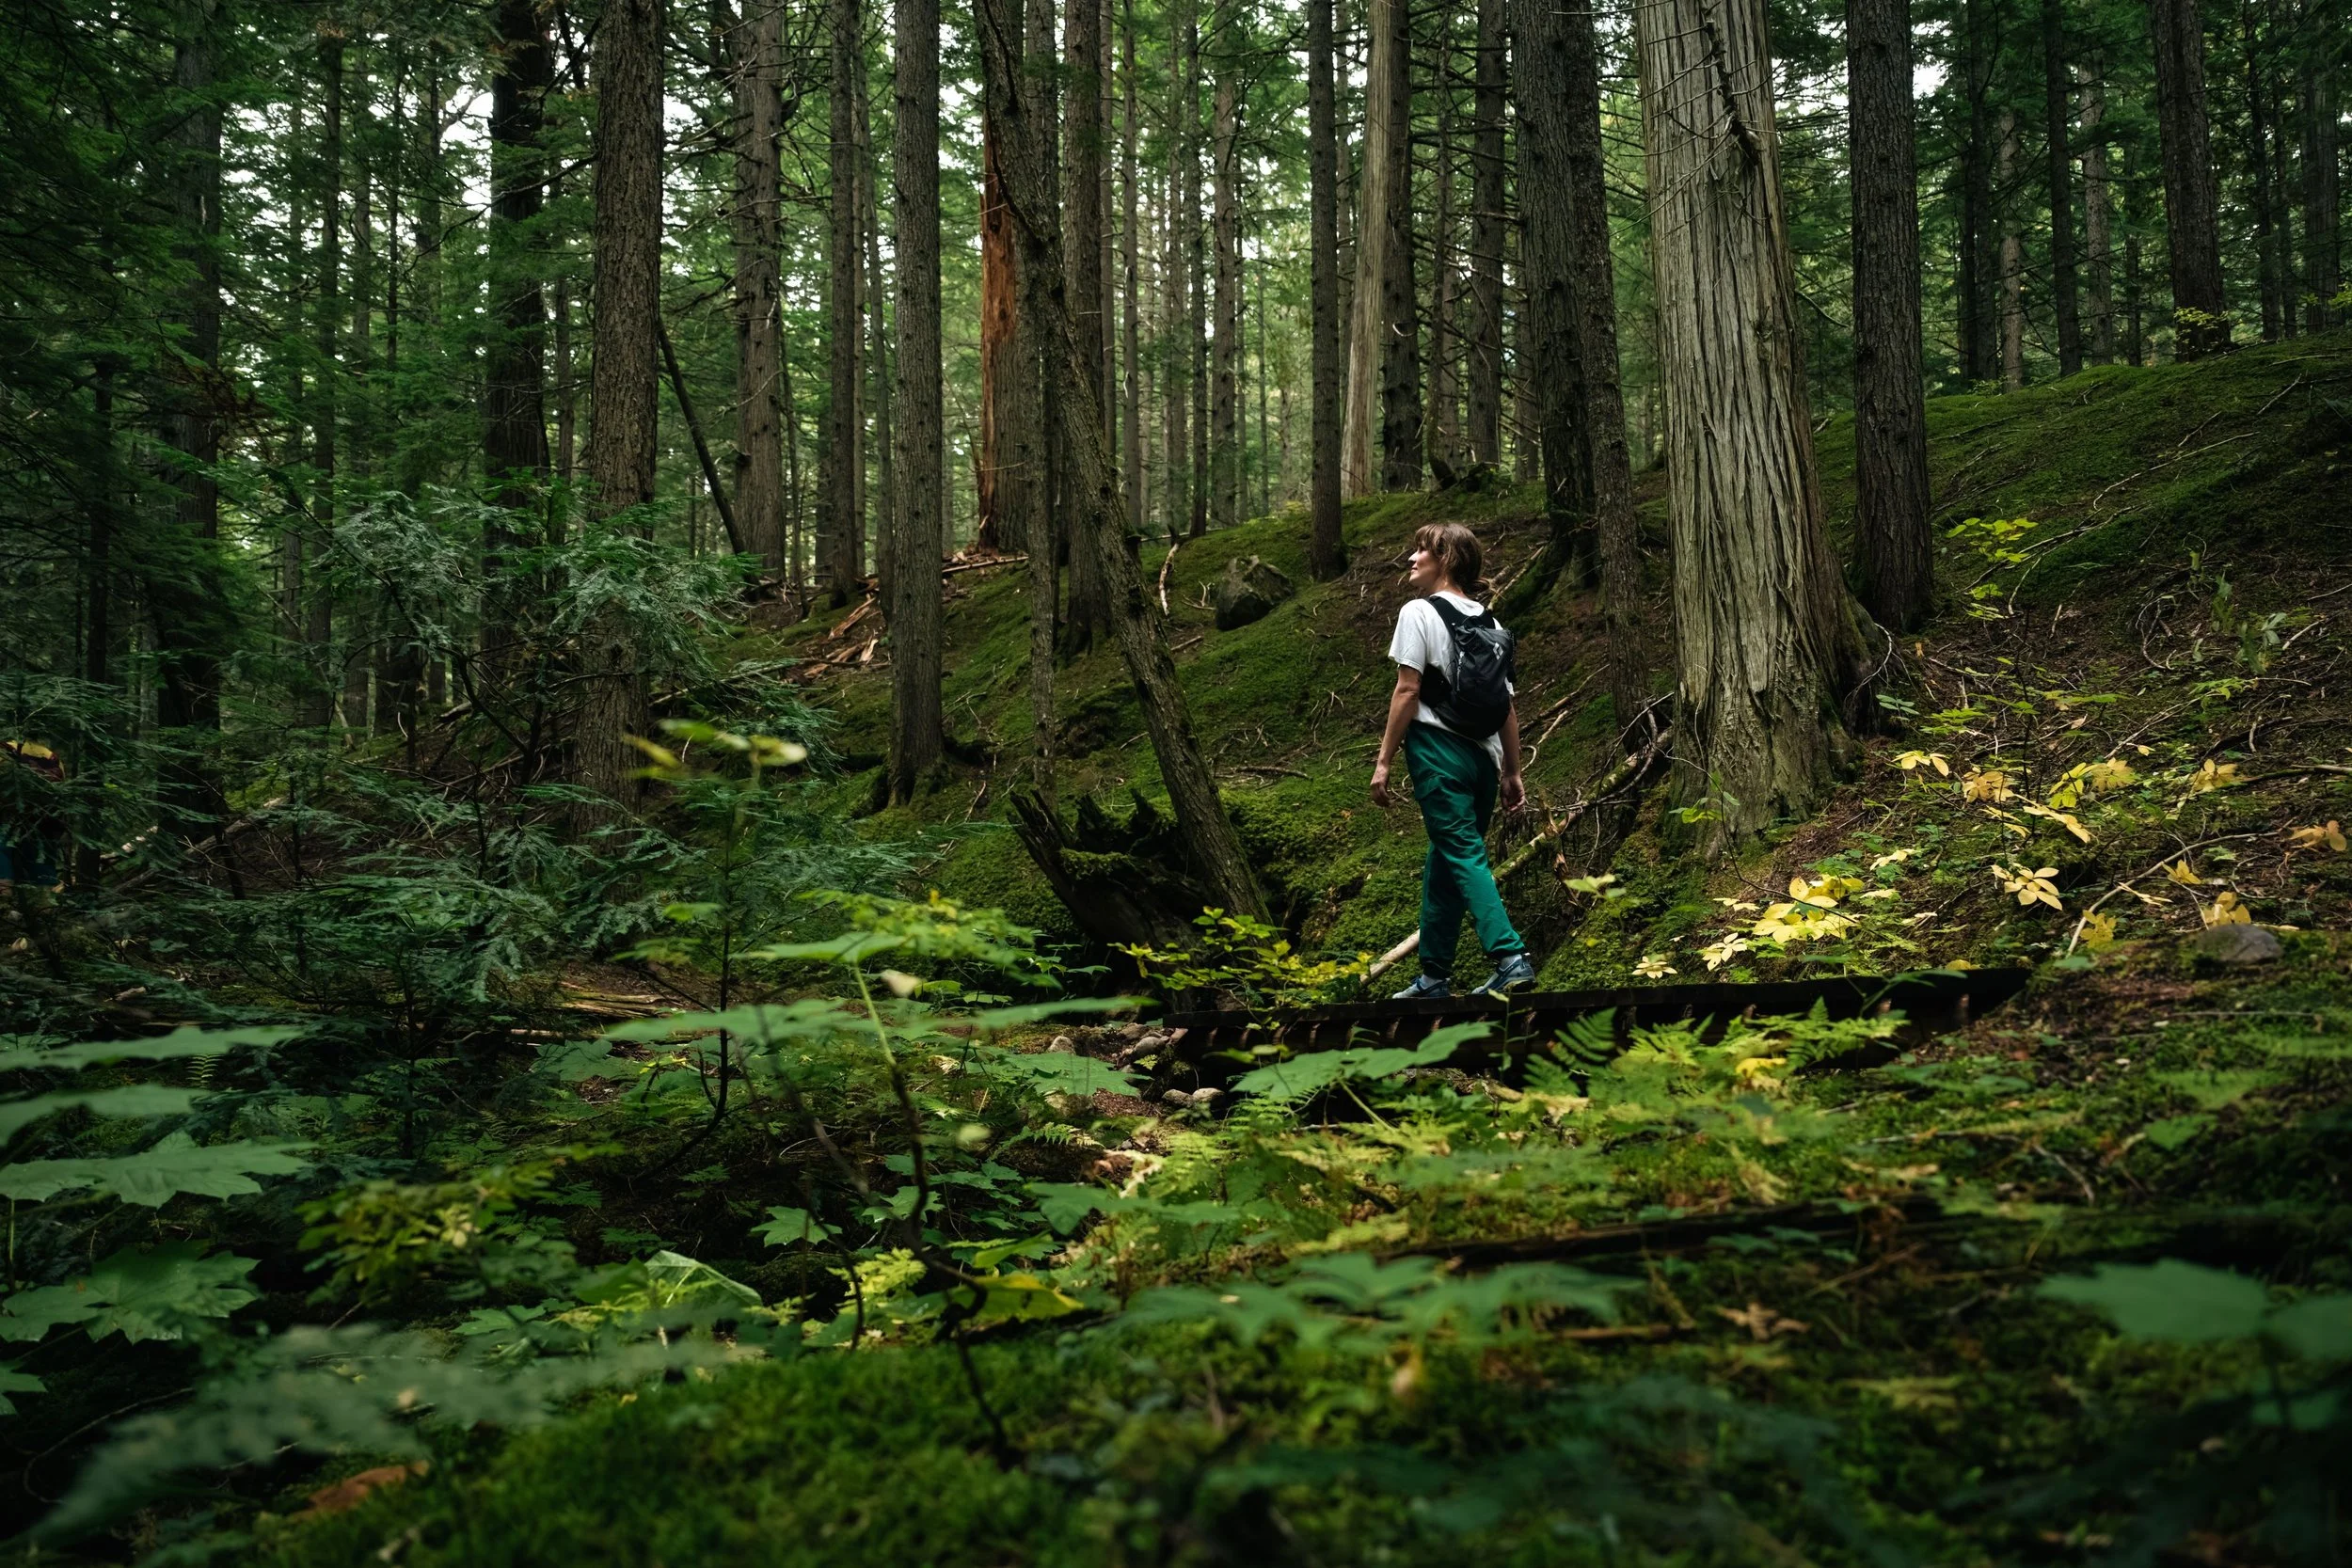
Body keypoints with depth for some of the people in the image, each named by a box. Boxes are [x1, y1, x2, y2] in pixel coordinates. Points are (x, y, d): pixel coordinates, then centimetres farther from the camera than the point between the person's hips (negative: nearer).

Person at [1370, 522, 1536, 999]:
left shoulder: (1420, 612, -5)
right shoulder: (1488, 624, 14)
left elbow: (1407, 691, -11)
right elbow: (1507, 705, 13)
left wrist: (1384, 760, -8)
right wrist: (1512, 772, 17)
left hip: (1438, 750, -7)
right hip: (1483, 757, 7)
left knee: (1463, 855, -8)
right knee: (1443, 861, 13)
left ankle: (1511, 958, -21)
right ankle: (1434, 977, 18)